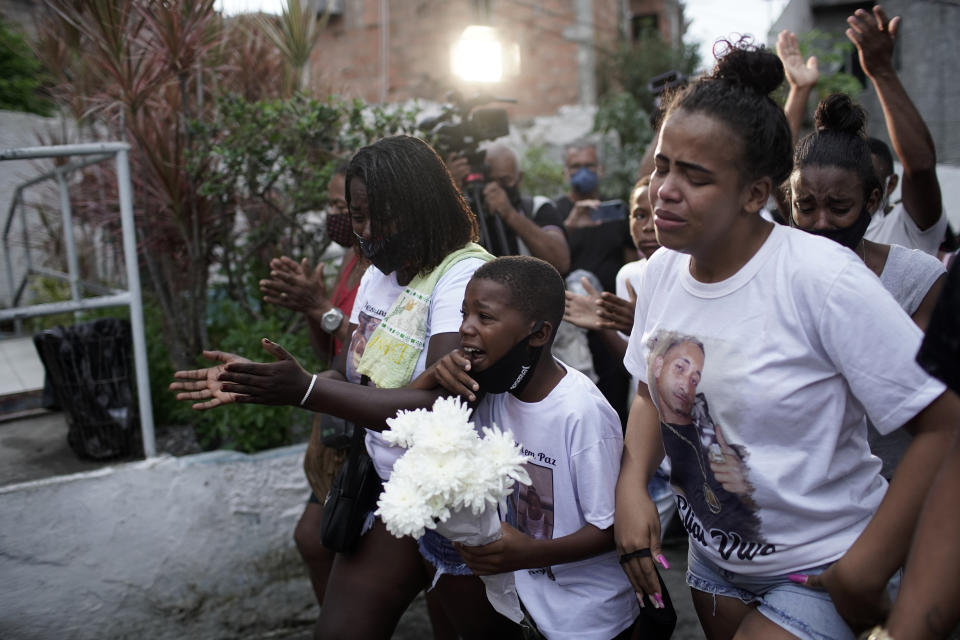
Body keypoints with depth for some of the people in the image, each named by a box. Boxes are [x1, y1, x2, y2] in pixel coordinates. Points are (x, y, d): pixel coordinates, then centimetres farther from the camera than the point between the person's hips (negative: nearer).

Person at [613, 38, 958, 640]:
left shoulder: (823, 279, -25)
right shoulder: (661, 269, -6)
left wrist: (869, 569, -19)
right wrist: (632, 486, -8)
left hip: (821, 571, -5)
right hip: (712, 554, 6)